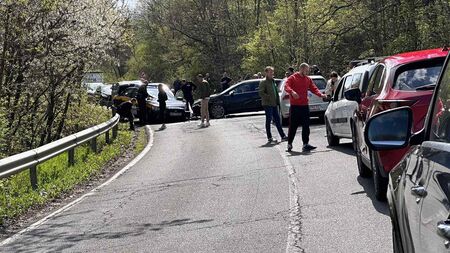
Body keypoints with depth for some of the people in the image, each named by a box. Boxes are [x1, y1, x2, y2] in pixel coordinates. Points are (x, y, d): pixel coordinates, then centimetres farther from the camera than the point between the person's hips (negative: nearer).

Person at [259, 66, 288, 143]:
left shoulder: (273, 81, 17)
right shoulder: (263, 82, -8)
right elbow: (261, 93, -15)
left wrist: (277, 101, 16)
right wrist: (269, 97, -18)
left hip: (274, 104, 8)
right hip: (268, 104, -8)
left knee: (277, 119, 8)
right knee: (269, 120, -2)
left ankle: (283, 136, 10)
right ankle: (269, 138, 2)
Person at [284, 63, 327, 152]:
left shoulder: (308, 79, 13)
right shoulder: (292, 78, -2)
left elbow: (314, 89, 9)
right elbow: (286, 86, -14)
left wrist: (320, 94, -9)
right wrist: (292, 92, -34)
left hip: (305, 106, 4)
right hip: (295, 106, -4)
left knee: (306, 126, -1)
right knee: (293, 126, 2)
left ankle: (305, 144, 0)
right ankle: (289, 144, 14)